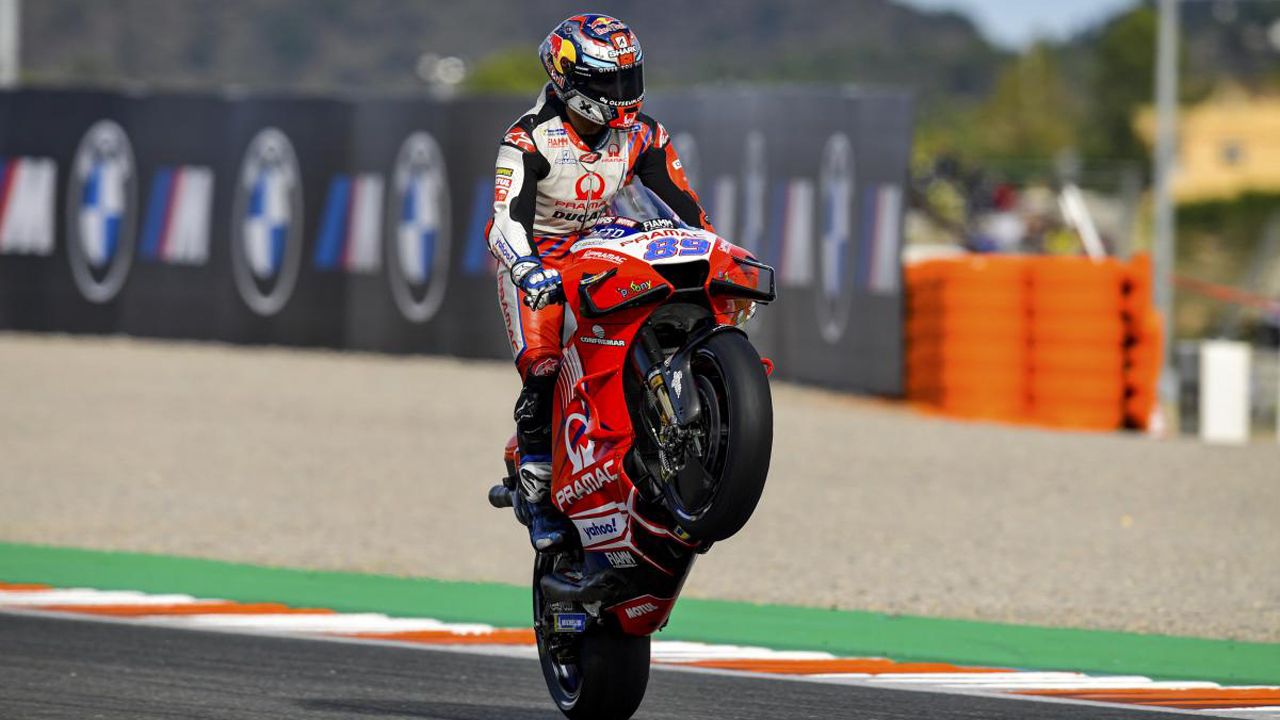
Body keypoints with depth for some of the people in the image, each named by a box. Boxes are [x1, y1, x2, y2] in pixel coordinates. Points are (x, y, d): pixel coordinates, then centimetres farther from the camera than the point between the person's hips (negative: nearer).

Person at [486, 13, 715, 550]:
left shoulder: (641, 136, -4)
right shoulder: (530, 139, -19)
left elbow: (685, 206, 2)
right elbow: (507, 223, -28)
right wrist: (530, 273, -46)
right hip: (537, 262, -5)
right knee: (543, 373, -23)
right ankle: (539, 497, -15)